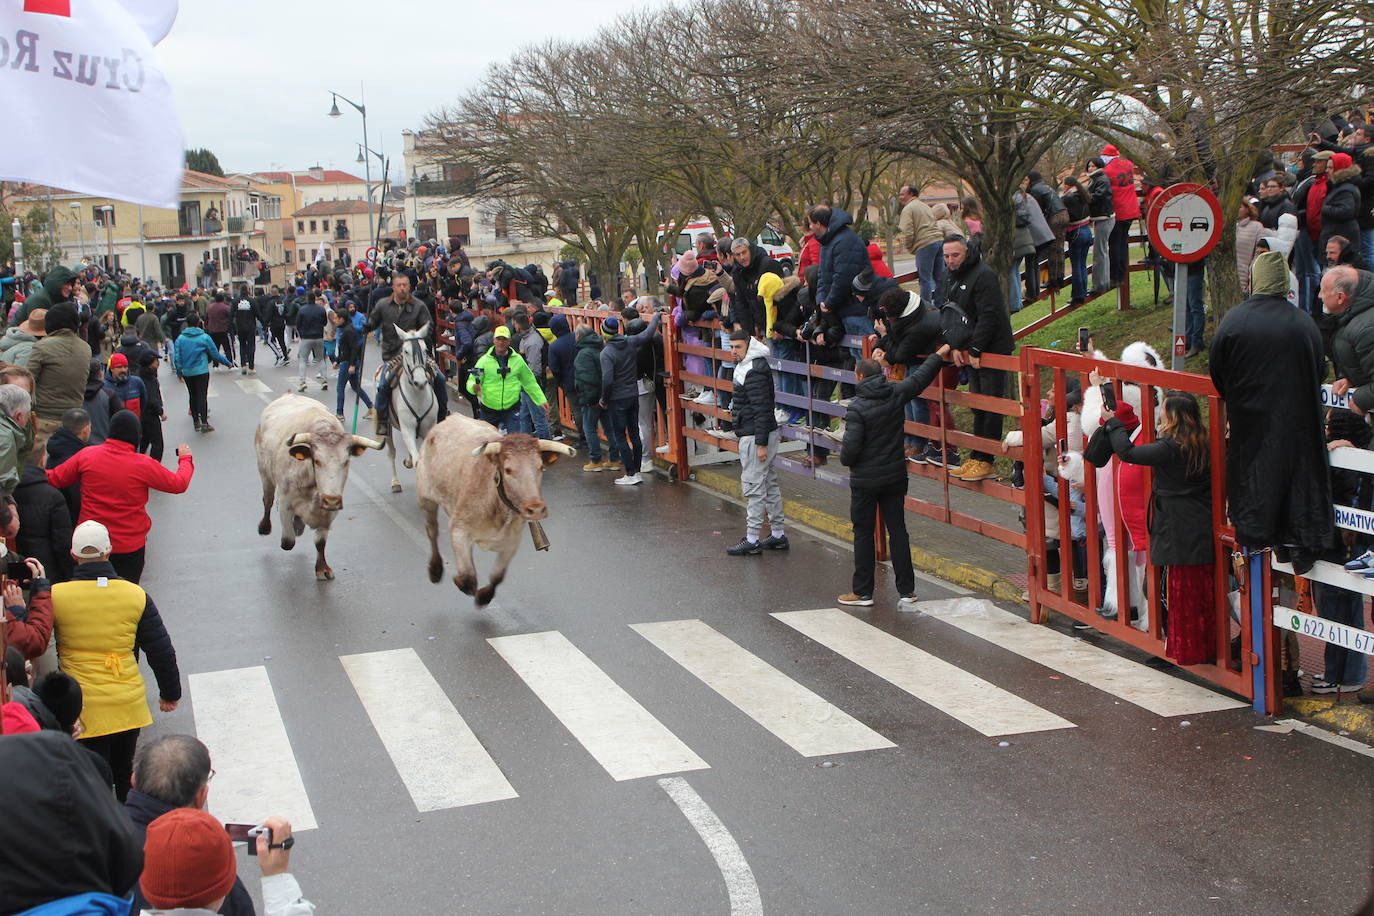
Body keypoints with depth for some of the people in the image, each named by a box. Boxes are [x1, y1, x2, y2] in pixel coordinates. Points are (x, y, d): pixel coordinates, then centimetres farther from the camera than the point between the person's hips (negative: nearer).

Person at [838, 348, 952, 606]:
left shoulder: (857, 408, -18)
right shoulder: (897, 394, -3)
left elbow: (850, 448, -20)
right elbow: (921, 377, 13)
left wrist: (845, 459, 3)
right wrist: (940, 354, 29)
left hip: (865, 480, -5)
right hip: (896, 476, 5)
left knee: (863, 533, 5)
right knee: (897, 530, 10)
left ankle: (862, 592, 9)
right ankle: (906, 590, 12)